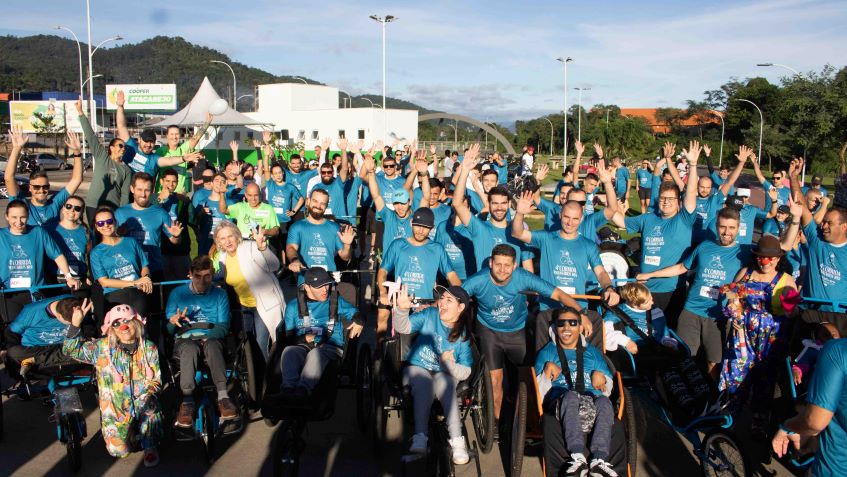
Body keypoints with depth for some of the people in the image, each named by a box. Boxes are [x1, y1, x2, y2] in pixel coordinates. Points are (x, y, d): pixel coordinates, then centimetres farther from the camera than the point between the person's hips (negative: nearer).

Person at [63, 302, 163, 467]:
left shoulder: (149, 349, -2)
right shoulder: (101, 347, -1)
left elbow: (156, 380, -1)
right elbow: (70, 350, -3)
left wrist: (146, 398, -22)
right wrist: (75, 323, -17)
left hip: (145, 411, -1)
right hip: (115, 411, 1)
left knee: (146, 402, -35)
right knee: (119, 451, -11)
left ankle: (149, 447, -12)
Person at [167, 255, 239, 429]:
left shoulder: (219, 294, 14)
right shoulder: (177, 293, 13)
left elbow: (223, 326, 5)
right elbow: (168, 329, 10)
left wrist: (206, 337, -14)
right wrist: (173, 322, -15)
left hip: (211, 339, 0)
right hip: (184, 340, 0)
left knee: (212, 345, -37)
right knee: (190, 348, -37)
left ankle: (223, 397, -45)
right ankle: (187, 402, -42)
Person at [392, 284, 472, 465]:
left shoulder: (464, 335, -5)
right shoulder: (430, 315, -6)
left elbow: (465, 372, -6)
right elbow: (404, 327, -20)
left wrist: (448, 364, -25)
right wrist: (402, 309, -40)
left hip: (445, 374, 0)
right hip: (417, 368, 0)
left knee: (443, 382, -34)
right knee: (424, 382, -34)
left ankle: (457, 440, -38)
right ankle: (420, 437, -40)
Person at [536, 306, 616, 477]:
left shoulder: (592, 352, 30)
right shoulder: (547, 352, 24)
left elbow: (608, 391, 25)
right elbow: (539, 394, 15)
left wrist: (601, 376, 4)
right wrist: (547, 371, -1)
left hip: (592, 400, 2)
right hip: (561, 402, -2)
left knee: (604, 402, -34)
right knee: (571, 395, -38)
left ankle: (599, 459, -46)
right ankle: (578, 457, -50)